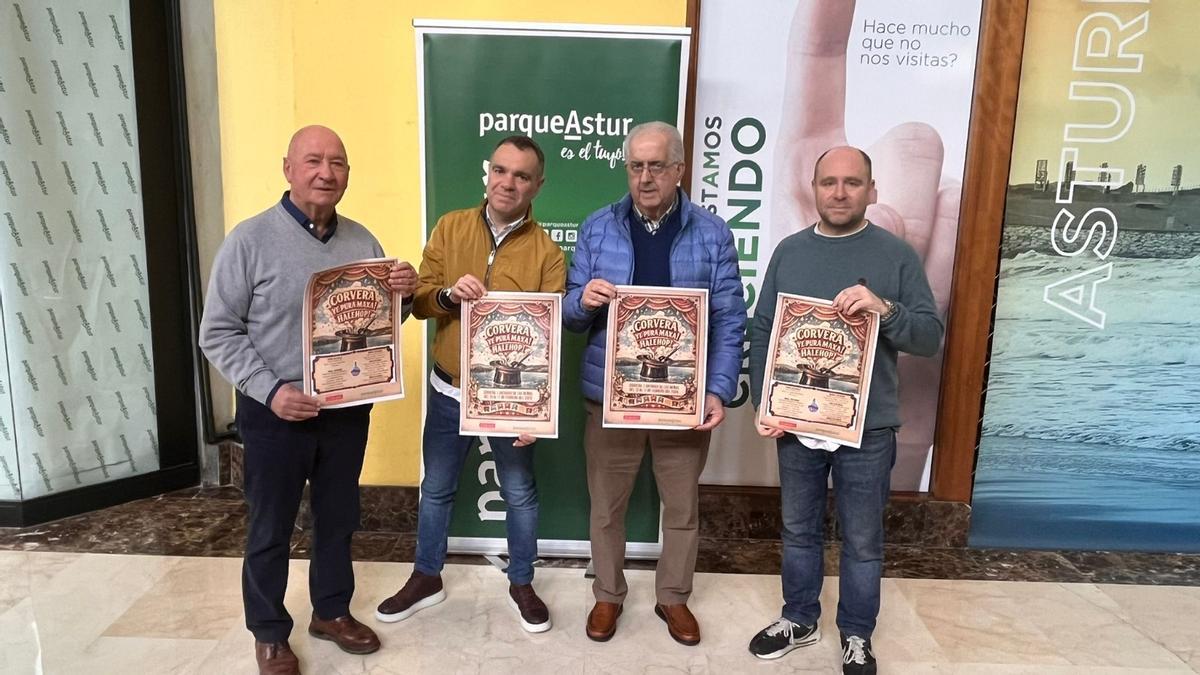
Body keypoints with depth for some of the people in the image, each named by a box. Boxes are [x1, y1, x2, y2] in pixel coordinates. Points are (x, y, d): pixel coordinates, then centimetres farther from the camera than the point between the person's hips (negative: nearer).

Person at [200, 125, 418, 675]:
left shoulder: (362, 241, 4)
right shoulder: (250, 239, -11)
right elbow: (218, 332, -10)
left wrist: (403, 296, -11)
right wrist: (270, 391, -21)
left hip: (348, 409, 4)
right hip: (275, 414, -4)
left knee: (338, 518, 18)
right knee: (270, 529, 11)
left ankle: (332, 611, 39)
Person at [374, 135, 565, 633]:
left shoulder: (547, 253, -9)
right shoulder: (450, 228, -1)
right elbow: (417, 300, -1)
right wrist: (447, 294, -24)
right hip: (448, 391, 3)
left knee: (519, 494, 13)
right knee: (436, 488, 18)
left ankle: (521, 584, 35)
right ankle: (426, 578, 39)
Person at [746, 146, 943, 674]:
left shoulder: (896, 255, -4)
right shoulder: (789, 252, 4)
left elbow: (931, 336, -7)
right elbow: (761, 333, 4)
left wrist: (885, 309, -27)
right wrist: (764, 403, -5)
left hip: (867, 429, -2)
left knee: (862, 541, 12)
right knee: (799, 530, 17)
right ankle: (799, 620, 37)